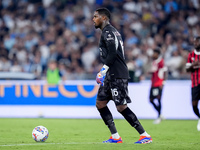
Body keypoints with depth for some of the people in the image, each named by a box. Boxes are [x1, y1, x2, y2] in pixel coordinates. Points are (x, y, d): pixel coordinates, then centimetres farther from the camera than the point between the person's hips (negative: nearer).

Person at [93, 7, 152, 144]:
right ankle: (115, 137, 9)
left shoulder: (107, 31, -10)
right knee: (100, 103, 9)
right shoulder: (112, 31, 21)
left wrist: (103, 70, -18)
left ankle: (145, 136, -8)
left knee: (121, 107, -10)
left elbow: (112, 53, -22)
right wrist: (104, 72, 23)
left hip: (117, 75, -10)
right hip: (111, 75, 10)